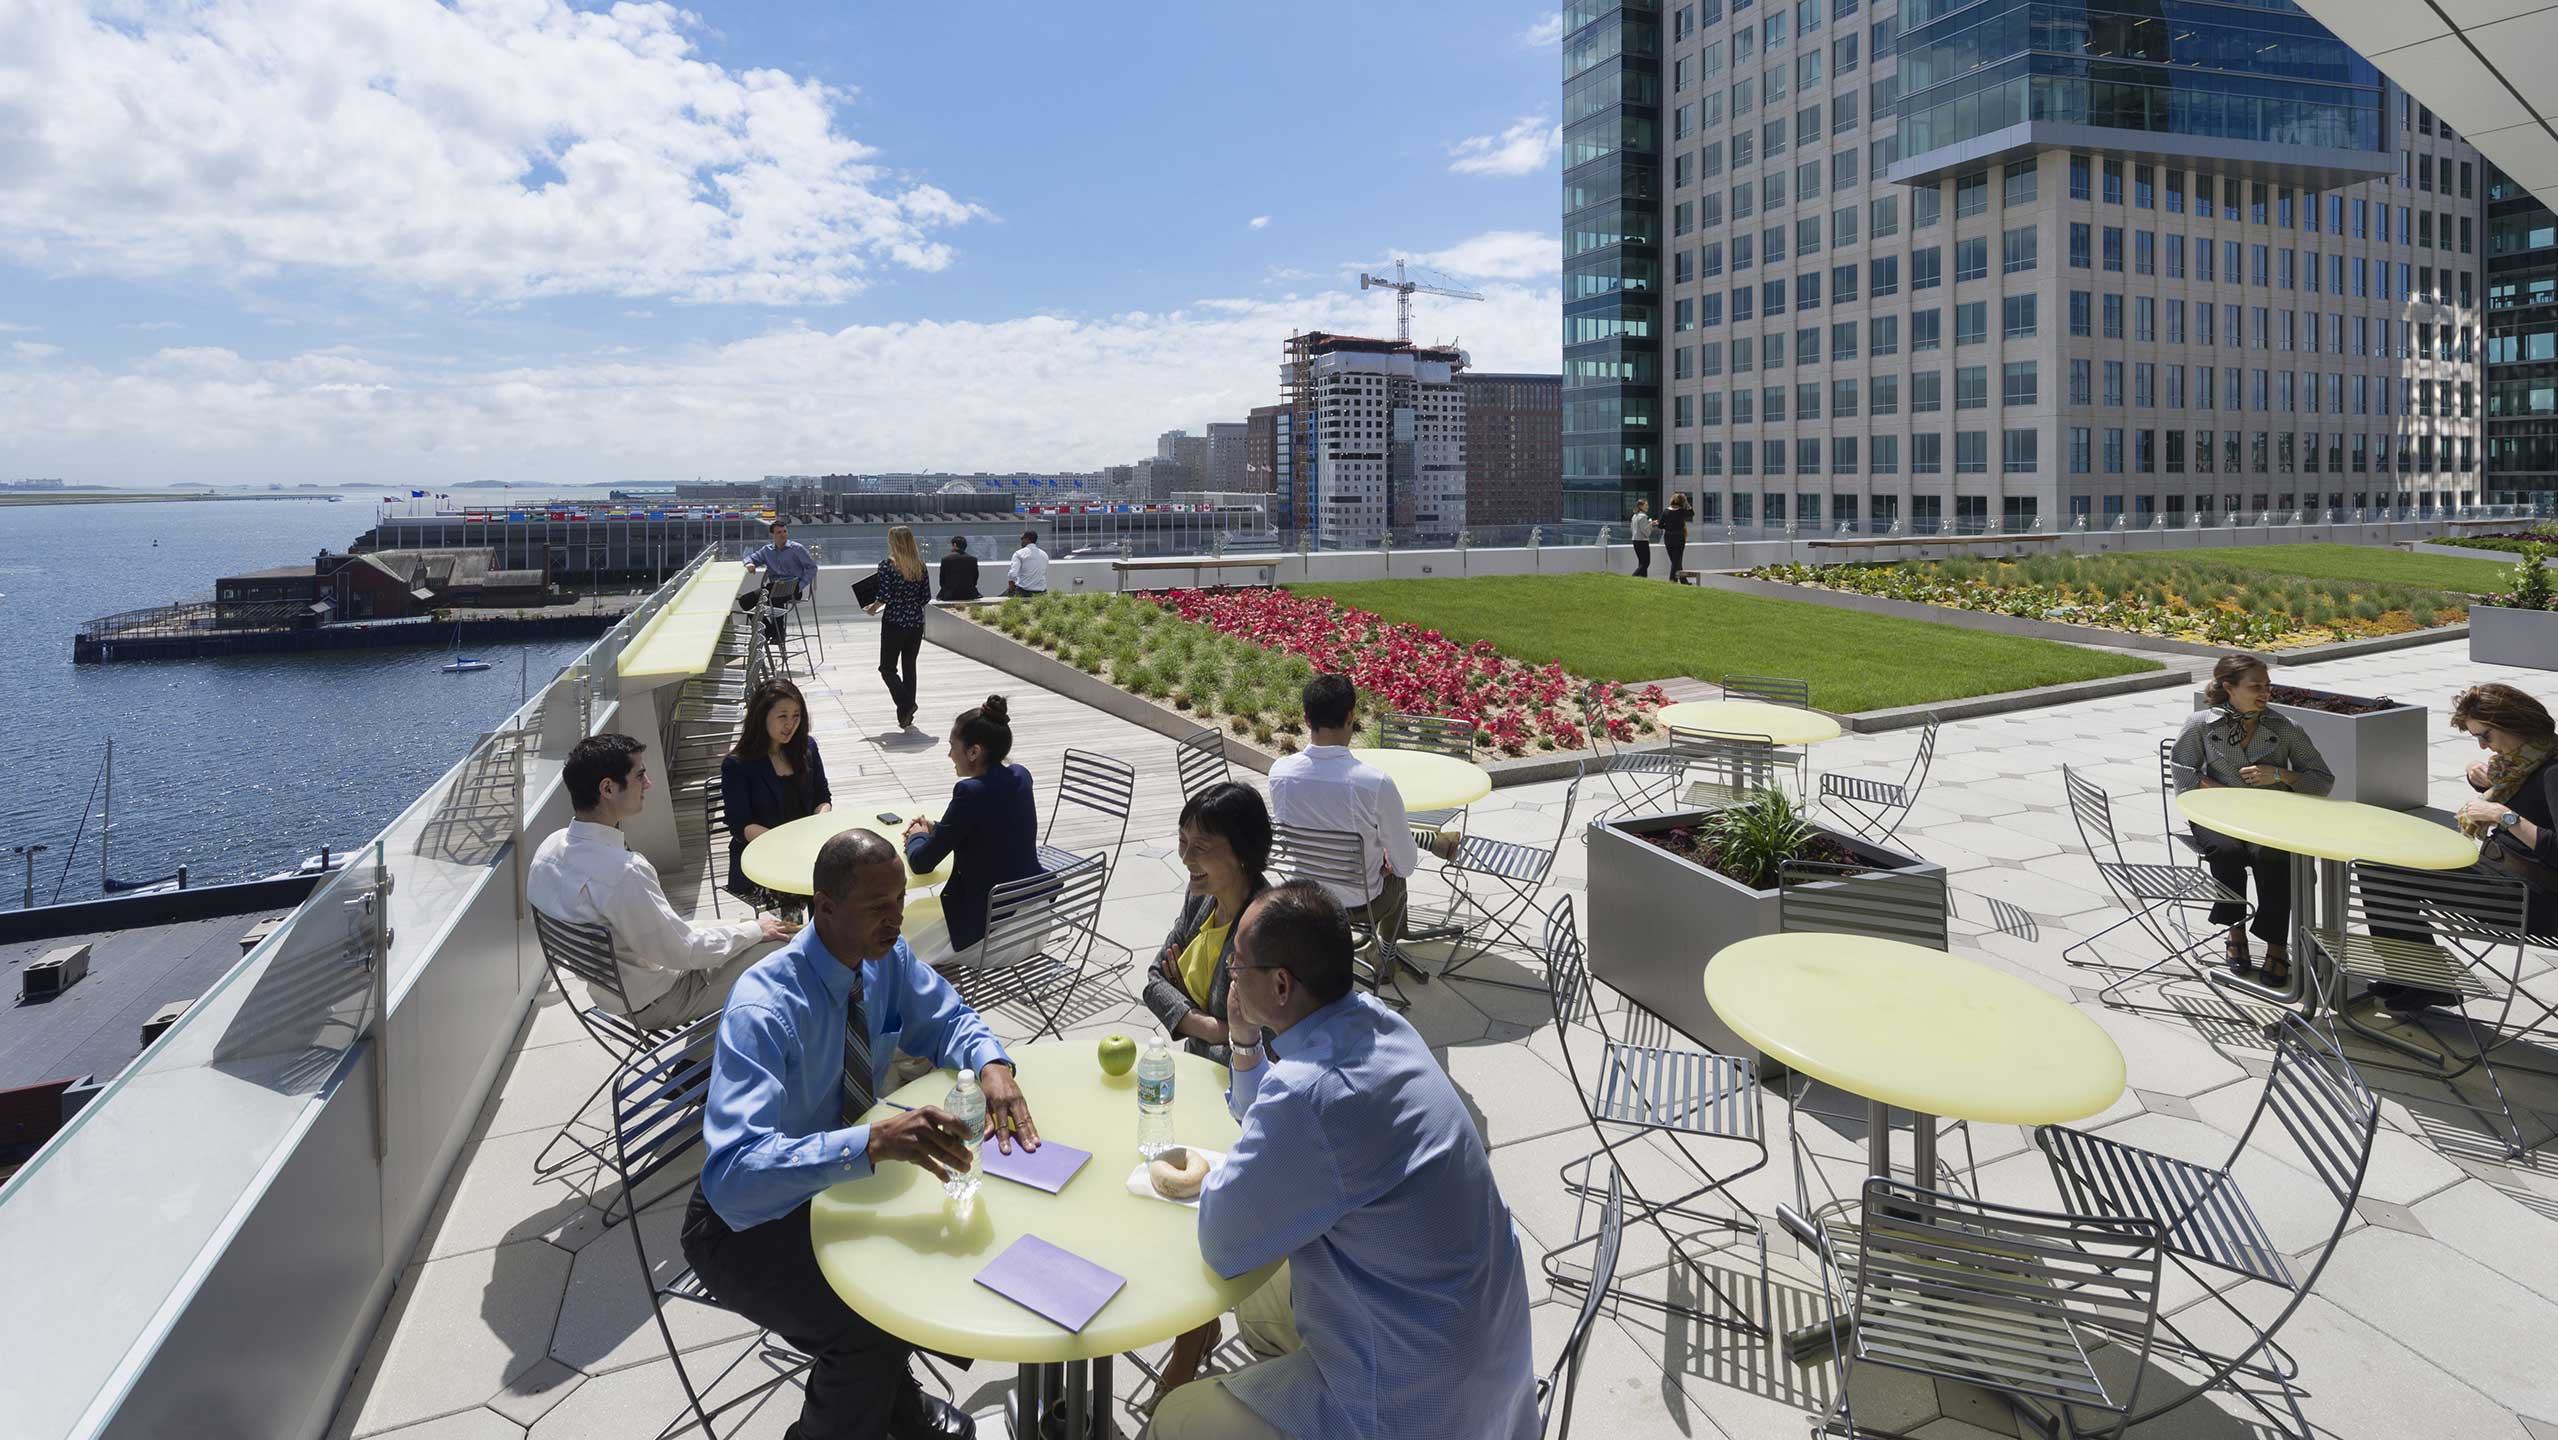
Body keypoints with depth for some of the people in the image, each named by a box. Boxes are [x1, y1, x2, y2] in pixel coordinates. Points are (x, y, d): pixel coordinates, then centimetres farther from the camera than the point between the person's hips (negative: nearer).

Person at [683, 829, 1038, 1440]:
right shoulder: (762, 1009, -32)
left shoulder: (887, 959, -12)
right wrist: (872, 1142, -53)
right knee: (874, 1329, -27)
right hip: (746, 1219, -6)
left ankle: (890, 1388, 16)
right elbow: (733, 1175, -40)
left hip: (839, 1180, 7)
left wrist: (991, 1064, -20)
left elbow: (948, 1020, 4)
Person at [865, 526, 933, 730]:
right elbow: (926, 596, 5)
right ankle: (907, 716, 14)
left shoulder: (887, 565, -10)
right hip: (916, 622, 5)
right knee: (909, 666, 12)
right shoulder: (920, 565, 3)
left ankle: (905, 704, -15)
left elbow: (884, 596, -14)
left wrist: (872, 608, 4)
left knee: (888, 668, 6)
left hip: (894, 622, -5)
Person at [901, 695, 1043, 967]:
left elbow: (922, 863, -15)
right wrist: (936, 828, 11)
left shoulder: (971, 792, -23)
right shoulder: (1020, 777, 1)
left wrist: (916, 837, 6)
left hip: (985, 928, -8)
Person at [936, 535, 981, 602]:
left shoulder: (946, 559, -6)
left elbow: (942, 581, 1)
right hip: (968, 595, 2)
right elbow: (975, 580, 6)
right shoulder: (973, 559, 0)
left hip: (950, 596, -2)